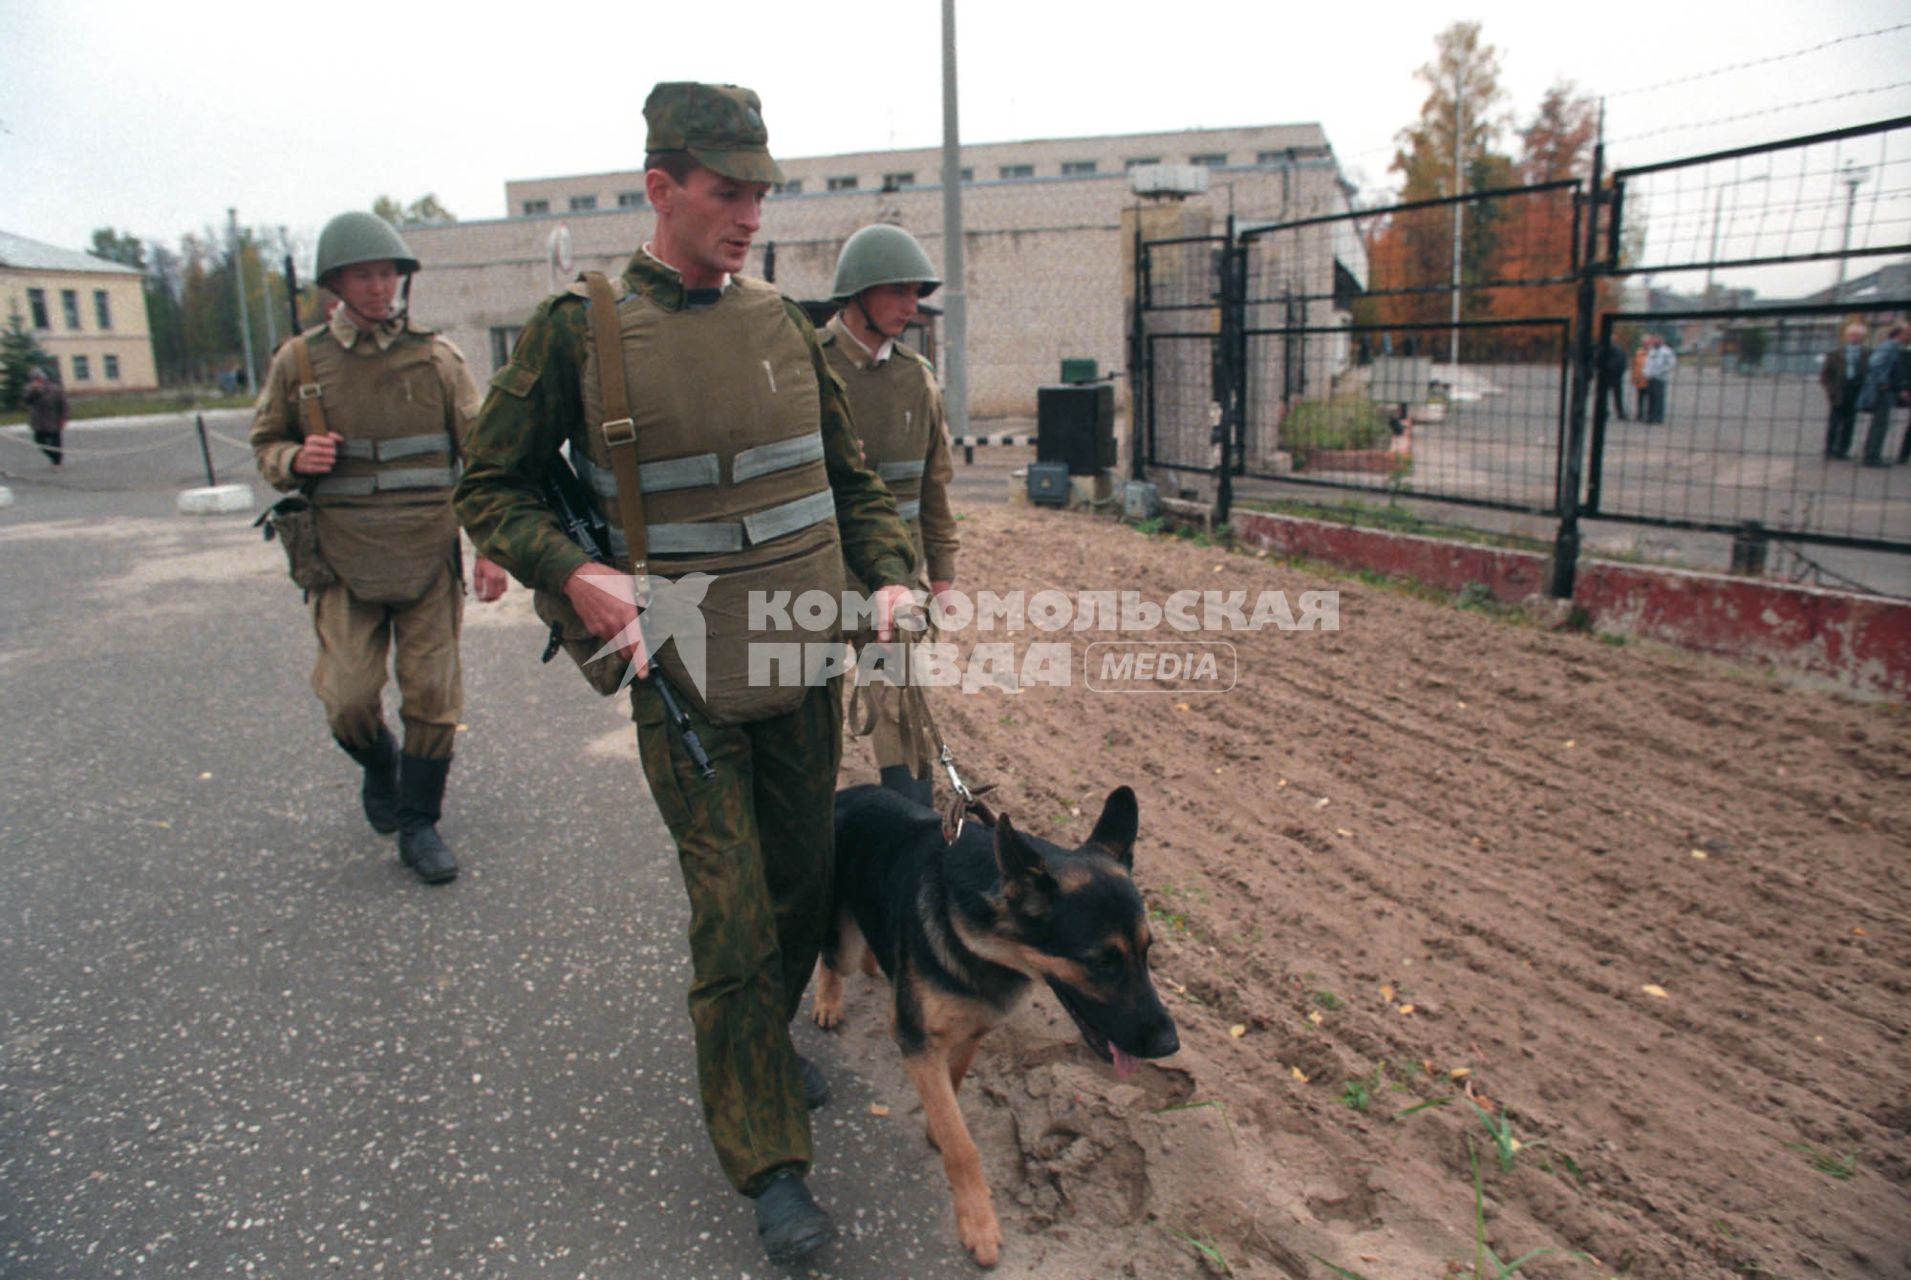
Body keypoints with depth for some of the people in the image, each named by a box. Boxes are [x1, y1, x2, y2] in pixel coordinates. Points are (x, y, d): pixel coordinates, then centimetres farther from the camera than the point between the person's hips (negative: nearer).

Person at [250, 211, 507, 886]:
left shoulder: (435, 356, 2)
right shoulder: (299, 360, 4)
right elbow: (266, 442, 15)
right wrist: (295, 460, -9)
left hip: (430, 556, 0)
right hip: (344, 558, 1)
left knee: (433, 695, 2)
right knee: (350, 697, -1)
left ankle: (418, 824, 19)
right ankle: (378, 768, 33)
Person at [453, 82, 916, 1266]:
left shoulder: (783, 322, 5)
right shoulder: (580, 329, -7)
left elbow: (853, 476, 12)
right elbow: (492, 488, 1)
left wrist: (892, 576, -4)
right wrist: (574, 573, -16)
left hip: (808, 660, 5)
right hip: (683, 675, -4)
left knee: (806, 879, 16)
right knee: (732, 911, -1)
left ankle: (763, 1039, 44)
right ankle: (769, 1161, 15)